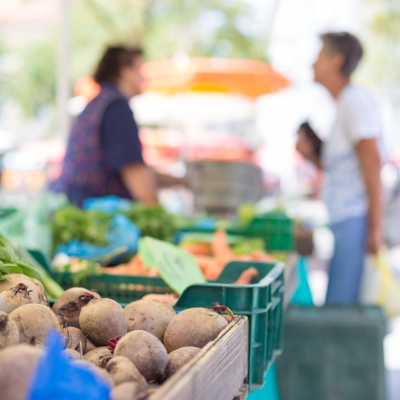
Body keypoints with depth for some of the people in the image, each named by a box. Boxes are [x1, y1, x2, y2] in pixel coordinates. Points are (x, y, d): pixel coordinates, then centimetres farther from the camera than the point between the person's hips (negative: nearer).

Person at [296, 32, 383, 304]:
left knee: (340, 305, -10)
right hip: (343, 220, 10)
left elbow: (372, 161, -16)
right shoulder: (345, 103, 22)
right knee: (337, 304, 9)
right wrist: (313, 155, 9)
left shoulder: (355, 99, -8)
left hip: (356, 218, -10)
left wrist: (375, 227, -20)